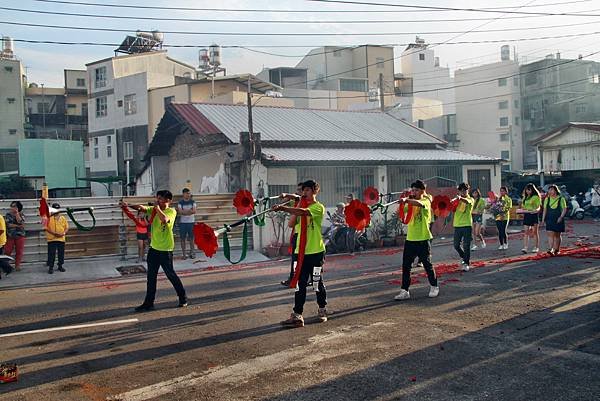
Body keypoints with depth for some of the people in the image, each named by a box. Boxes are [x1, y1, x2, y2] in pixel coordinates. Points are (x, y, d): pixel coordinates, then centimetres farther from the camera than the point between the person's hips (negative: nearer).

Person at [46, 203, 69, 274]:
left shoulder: (63, 218, 9)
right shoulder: (49, 218, -1)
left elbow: (67, 227, 10)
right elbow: (46, 228, -5)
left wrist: (63, 233, -9)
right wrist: (54, 233, -17)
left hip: (61, 239, 3)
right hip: (52, 239, -3)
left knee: (61, 253, 8)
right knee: (51, 254, -3)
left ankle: (60, 266, 21)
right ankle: (51, 267, 4)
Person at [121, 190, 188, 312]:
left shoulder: (172, 211, -10)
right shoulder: (154, 209, 7)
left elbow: (164, 219, -32)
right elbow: (141, 208, -10)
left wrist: (157, 208, -20)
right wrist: (128, 206, -26)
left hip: (165, 250, -6)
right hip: (154, 248, 6)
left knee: (171, 274, 4)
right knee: (151, 277, 9)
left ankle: (183, 298, 21)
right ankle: (149, 303, 16)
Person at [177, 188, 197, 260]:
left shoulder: (193, 202, 6)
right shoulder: (180, 202, 1)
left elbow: (194, 211, -6)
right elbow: (180, 212, -11)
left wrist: (184, 211, -14)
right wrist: (190, 211, -12)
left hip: (191, 222, 1)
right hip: (182, 222, -1)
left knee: (191, 238, 4)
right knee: (183, 239, 1)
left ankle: (191, 252, 12)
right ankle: (184, 253, 7)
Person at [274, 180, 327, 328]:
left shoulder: (318, 207, -10)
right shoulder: (301, 205, 14)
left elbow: (304, 212, -28)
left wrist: (283, 208, -38)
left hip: (316, 251, -5)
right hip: (301, 251, 5)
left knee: (317, 282, 7)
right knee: (300, 284, 0)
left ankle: (322, 310, 27)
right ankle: (297, 315, -1)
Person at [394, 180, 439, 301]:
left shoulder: (426, 201, -6)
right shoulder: (411, 203, 14)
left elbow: (419, 203, -29)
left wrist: (406, 199, -41)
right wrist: (402, 202, -4)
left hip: (423, 239, -5)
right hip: (410, 238, 6)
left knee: (427, 264, 6)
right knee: (406, 266, 0)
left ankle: (434, 287, 24)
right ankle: (404, 291, 4)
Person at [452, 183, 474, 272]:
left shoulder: (471, 199, 1)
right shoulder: (457, 199, 13)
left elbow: (467, 201, -24)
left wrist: (460, 198, -46)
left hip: (467, 225, -4)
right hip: (457, 225, 4)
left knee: (466, 246, -4)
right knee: (456, 245, 8)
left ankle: (466, 264, 2)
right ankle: (463, 257, 33)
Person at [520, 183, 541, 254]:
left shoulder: (536, 197, -4)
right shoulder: (525, 197, 14)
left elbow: (538, 207, -7)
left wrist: (536, 210, -28)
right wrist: (522, 210, -2)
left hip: (534, 215, -5)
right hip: (526, 215, 5)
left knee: (535, 232, 3)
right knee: (526, 232, -2)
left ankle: (536, 247, 12)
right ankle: (525, 248, -7)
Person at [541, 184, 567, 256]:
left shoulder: (561, 199, 0)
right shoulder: (547, 199, 10)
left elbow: (564, 209, -3)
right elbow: (545, 210, 14)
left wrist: (561, 217, -16)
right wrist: (543, 219, 8)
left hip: (558, 220, -2)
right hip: (549, 219, 2)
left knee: (557, 235, 7)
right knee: (550, 234, -10)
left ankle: (556, 250, 18)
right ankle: (550, 249, -18)